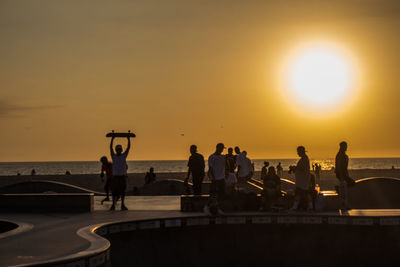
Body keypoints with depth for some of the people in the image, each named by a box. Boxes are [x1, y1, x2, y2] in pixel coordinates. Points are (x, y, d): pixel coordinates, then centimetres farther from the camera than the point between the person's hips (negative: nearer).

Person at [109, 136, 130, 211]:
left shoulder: (124, 156, 6)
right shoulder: (113, 156, 3)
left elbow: (128, 147, 0)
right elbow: (110, 147, -5)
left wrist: (129, 139, -7)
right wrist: (112, 139, -11)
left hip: (123, 176, 1)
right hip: (115, 176, -1)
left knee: (122, 191, 2)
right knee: (114, 191, 1)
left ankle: (123, 205, 6)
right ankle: (113, 205, 8)